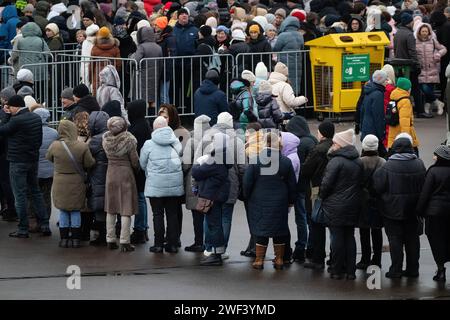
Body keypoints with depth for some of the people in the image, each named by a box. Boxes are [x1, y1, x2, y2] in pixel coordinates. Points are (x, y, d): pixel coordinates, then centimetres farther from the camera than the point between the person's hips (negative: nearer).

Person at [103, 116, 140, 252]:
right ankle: (124, 242, -1)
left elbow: (107, 156, 6)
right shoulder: (128, 141, -16)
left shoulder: (105, 139, -6)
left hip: (111, 174, 4)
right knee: (126, 209, 1)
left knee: (110, 210, 13)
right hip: (125, 174, -4)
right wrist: (136, 168, 11)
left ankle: (110, 240, 17)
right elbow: (135, 162, -9)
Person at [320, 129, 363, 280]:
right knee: (349, 237, 12)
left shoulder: (336, 161, -15)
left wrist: (322, 197, -1)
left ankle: (337, 270, 5)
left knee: (337, 237, 1)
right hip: (353, 205, 6)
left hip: (335, 206, -6)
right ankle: (350, 270, 13)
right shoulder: (358, 162, 8)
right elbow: (360, 183, 12)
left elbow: (327, 183, -17)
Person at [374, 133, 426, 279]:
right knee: (412, 239, 12)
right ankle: (412, 269, 16)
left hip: (393, 209, -3)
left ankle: (396, 270, 4)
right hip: (412, 210, 4)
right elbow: (424, 186, 3)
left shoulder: (388, 166, -16)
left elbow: (379, 187, -11)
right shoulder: (419, 164, -4)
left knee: (395, 239, 3)